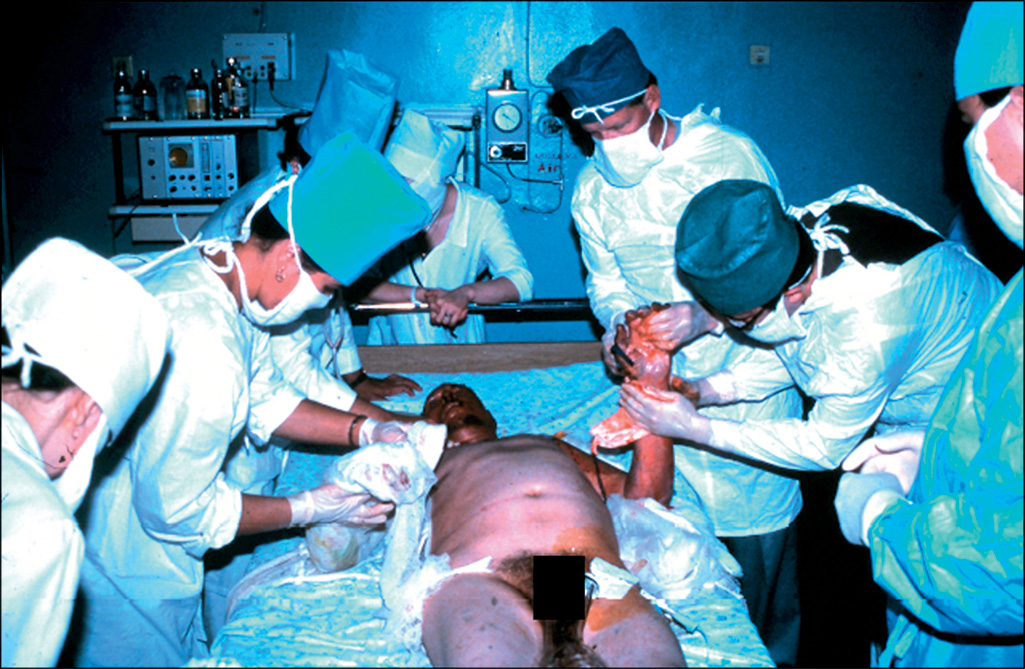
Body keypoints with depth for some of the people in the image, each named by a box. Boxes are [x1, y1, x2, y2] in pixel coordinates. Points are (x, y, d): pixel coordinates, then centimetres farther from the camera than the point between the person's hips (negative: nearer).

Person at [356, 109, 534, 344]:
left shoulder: (480, 210, -10)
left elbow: (520, 281, -16)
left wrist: (465, 293, -34)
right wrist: (421, 295, -26)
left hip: (459, 348, 0)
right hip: (389, 349, 1)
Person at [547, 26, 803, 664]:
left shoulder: (727, 153, -11)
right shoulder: (591, 191, 3)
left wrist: (704, 314, -28)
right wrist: (619, 321, -13)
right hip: (665, 377, 4)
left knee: (759, 528, 1)